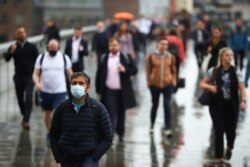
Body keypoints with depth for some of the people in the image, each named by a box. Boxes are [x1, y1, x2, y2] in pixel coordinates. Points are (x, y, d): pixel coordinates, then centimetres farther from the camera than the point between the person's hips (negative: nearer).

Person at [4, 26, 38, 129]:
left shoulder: (32, 47, 0)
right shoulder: (13, 47, 1)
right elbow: (7, 59, -11)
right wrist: (11, 52, -30)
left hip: (29, 76, -2)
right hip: (18, 76, 2)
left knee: (28, 98, -15)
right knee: (20, 98, 11)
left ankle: (26, 120, -18)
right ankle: (24, 115, 32)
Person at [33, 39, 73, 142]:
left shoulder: (64, 58, -1)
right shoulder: (41, 58, 0)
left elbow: (70, 73, 7)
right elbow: (36, 73, 0)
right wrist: (37, 83, -20)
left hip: (60, 92, -2)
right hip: (45, 91, 2)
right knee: (47, 113, 15)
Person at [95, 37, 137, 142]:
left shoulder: (126, 57, 0)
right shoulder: (104, 58, 3)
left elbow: (134, 70, -2)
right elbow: (99, 74, 7)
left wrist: (125, 70, -21)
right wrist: (98, 89, 4)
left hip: (122, 90, 1)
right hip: (109, 90, -1)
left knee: (121, 113, 13)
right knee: (111, 113, -7)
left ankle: (120, 133, 29)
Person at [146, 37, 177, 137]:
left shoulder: (171, 57, 2)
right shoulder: (151, 57, -3)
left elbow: (174, 71, 10)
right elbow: (148, 70, 2)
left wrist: (174, 81, 2)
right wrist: (149, 82, -2)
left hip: (168, 84, 0)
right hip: (155, 84, 0)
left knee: (167, 105, -9)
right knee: (155, 105, 13)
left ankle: (167, 128, -7)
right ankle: (152, 126, 32)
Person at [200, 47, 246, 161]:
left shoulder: (235, 72, -2)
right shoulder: (214, 71, -1)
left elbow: (242, 88, -5)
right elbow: (202, 84, 7)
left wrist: (243, 101, -21)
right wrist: (209, 87, -14)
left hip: (232, 105, 1)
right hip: (217, 105, -1)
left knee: (231, 129, 8)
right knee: (219, 130, -6)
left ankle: (229, 148, 41)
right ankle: (219, 156, 5)